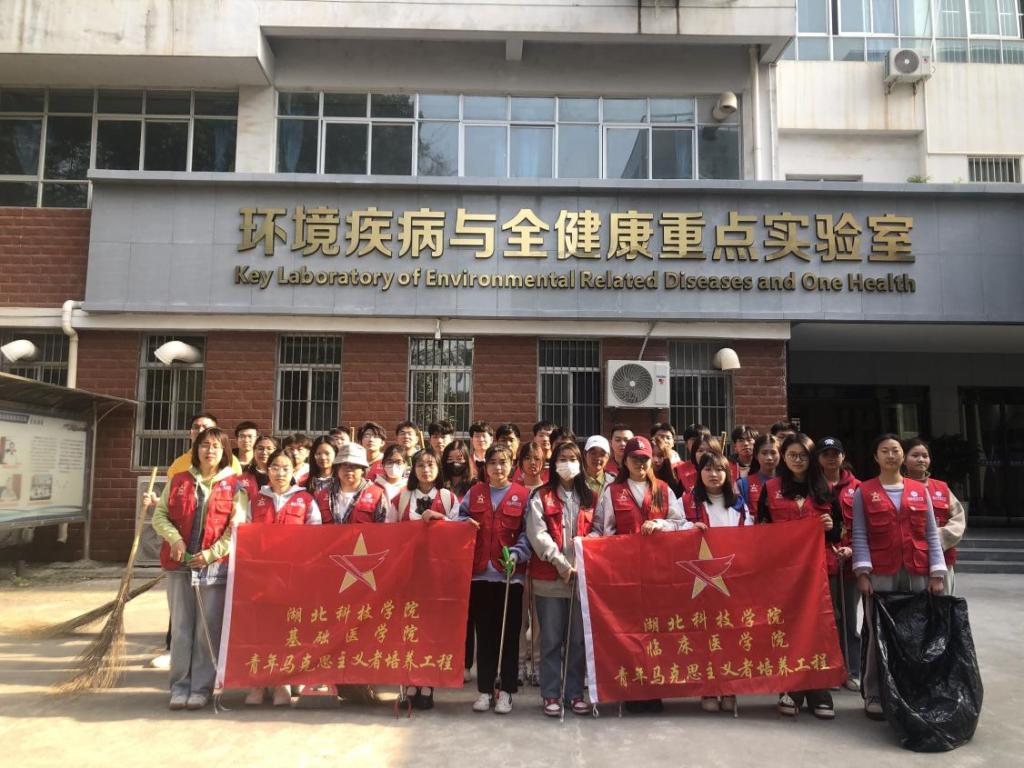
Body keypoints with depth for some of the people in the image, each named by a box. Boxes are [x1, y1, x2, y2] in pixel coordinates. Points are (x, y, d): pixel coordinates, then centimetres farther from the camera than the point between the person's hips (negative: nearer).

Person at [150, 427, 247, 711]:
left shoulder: (235, 487, 1)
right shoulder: (178, 481, 11)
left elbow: (237, 528, -4)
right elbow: (160, 515, 9)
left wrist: (211, 554, -13)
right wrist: (174, 538, -10)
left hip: (215, 566, -2)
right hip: (179, 564, 3)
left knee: (208, 630, 0)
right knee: (180, 627, 7)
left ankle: (201, 687, 11)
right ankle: (180, 686, 17)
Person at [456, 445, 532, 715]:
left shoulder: (523, 495, 2)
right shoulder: (474, 493, 10)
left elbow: (527, 533, -1)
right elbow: (458, 518, 16)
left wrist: (517, 554, -16)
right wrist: (465, 523, -6)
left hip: (510, 574, -2)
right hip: (480, 573, 2)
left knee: (509, 633, 5)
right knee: (484, 632, 9)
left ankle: (506, 690, 16)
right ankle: (484, 690, 19)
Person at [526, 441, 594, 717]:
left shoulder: (588, 497, 12)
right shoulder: (541, 496, 2)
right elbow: (537, 534, -8)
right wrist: (561, 562, -14)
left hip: (582, 575, 3)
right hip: (550, 576, -3)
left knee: (578, 638, 7)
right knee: (551, 639, 3)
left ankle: (574, 693, 19)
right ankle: (551, 694, 13)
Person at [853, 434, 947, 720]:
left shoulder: (920, 490, 11)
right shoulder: (864, 492, 4)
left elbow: (931, 534, 8)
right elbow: (859, 535, -1)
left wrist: (937, 573, 1)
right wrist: (862, 572, -10)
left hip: (917, 573, 3)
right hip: (880, 575, -2)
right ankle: (874, 696, 7)